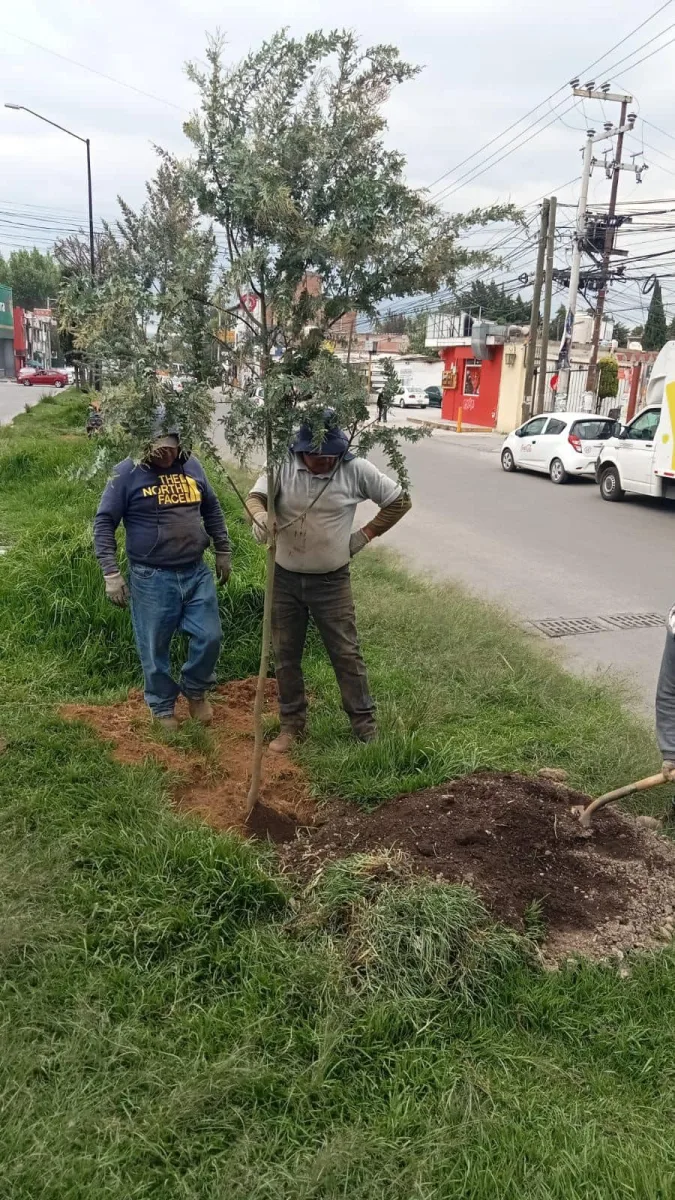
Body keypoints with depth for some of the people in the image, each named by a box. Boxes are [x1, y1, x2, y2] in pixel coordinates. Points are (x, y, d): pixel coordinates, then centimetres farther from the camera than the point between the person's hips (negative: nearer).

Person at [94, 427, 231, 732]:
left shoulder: (191, 466, 3)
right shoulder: (128, 472, -10)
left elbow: (212, 509, 17)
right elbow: (104, 523, -8)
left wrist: (222, 551, 19)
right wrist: (111, 574, -13)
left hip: (196, 572, 4)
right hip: (151, 579, -4)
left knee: (209, 637, 8)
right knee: (155, 648, 8)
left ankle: (195, 691, 34)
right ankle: (162, 706, 30)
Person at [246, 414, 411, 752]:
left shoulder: (357, 470, -10)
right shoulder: (283, 465, -8)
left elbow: (399, 502, -1)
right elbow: (255, 497, -17)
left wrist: (364, 536, -4)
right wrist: (260, 516, -40)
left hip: (331, 581, -2)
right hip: (284, 579, 2)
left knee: (346, 654, 5)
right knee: (286, 655, 12)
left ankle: (365, 726, 19)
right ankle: (292, 724, 28)